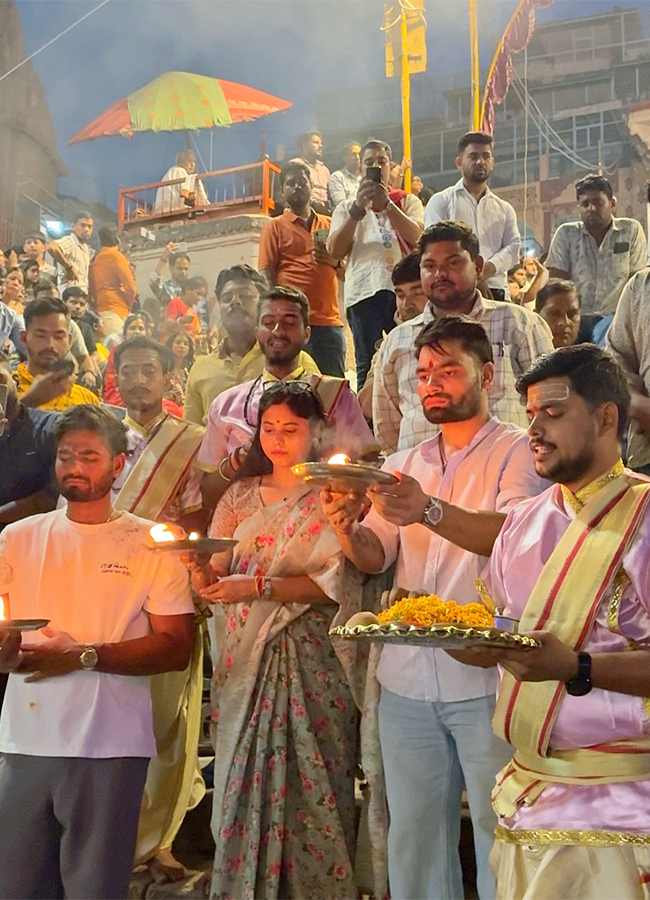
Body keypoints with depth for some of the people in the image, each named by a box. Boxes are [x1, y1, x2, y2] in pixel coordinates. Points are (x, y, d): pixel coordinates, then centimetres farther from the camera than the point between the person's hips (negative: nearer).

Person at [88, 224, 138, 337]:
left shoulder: (95, 259, 15)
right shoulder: (116, 256, -2)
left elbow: (91, 288, 17)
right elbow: (130, 287, -6)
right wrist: (127, 306, 7)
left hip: (99, 309, 7)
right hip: (114, 310, -7)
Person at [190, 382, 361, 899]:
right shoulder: (240, 496, 15)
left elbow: (335, 582, -11)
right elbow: (216, 573, 11)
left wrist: (257, 588, -19)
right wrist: (207, 578, -13)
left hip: (311, 659, -4)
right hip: (245, 657, 4)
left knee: (310, 781, -4)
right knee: (243, 779, 3)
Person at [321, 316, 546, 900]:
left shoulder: (517, 452, -2)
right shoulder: (406, 466, 16)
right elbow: (376, 558, 8)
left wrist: (430, 511, -35)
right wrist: (347, 528, -13)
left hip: (486, 680, -5)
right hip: (407, 680, 5)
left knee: (500, 837, 1)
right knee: (414, 836, 11)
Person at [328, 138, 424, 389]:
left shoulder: (408, 202, 18)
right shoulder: (347, 208, 20)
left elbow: (416, 236, -3)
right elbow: (335, 251, 2)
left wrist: (386, 204, -8)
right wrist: (358, 209, -4)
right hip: (364, 290, 0)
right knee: (368, 366, -2)